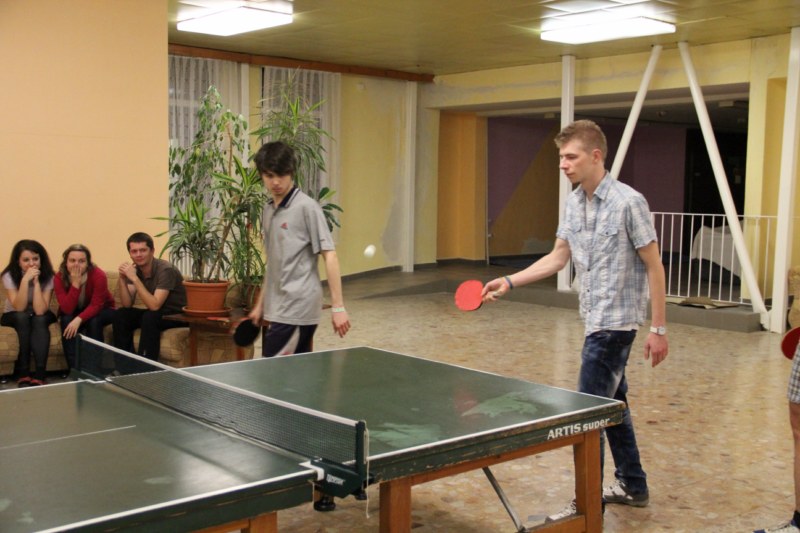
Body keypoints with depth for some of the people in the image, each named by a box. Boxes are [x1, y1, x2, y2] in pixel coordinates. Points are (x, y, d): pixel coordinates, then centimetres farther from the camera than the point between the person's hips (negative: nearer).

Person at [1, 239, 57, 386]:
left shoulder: (47, 276, -18)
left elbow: (40, 311, -28)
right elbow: (19, 308, -28)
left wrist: (36, 282, -33)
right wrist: (25, 280, -37)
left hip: (40, 317, 0)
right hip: (14, 317, 0)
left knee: (39, 319, -33)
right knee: (23, 317, -33)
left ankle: (39, 375, -37)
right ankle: (23, 374, -28)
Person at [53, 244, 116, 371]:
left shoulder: (98, 275, -27)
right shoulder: (60, 277, -21)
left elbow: (96, 305, -29)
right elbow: (67, 309, -29)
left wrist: (79, 319, -45)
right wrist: (75, 284, -38)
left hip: (100, 311, -1)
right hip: (72, 313, 1)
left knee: (94, 321, -33)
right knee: (67, 321, -30)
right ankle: (74, 369, -26)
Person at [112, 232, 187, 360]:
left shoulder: (165, 270, -23)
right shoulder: (134, 269, -3)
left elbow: (155, 305, -31)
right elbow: (127, 304, -6)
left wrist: (134, 278, -33)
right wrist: (122, 279, -20)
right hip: (155, 313, 7)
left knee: (149, 317, -32)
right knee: (121, 315, -10)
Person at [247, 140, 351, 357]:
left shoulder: (306, 207, -10)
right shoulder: (269, 209, 14)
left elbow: (329, 255, -13)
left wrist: (338, 307, -17)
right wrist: (260, 304, 21)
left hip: (297, 311, -7)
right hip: (279, 310, 7)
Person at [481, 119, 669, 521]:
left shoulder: (628, 202, -16)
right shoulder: (574, 203, 6)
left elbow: (654, 266, -13)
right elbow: (558, 257, 13)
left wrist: (658, 328, -14)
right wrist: (509, 281, 3)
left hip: (615, 322, -8)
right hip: (595, 321, 8)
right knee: (612, 403, 17)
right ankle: (633, 486, 32)